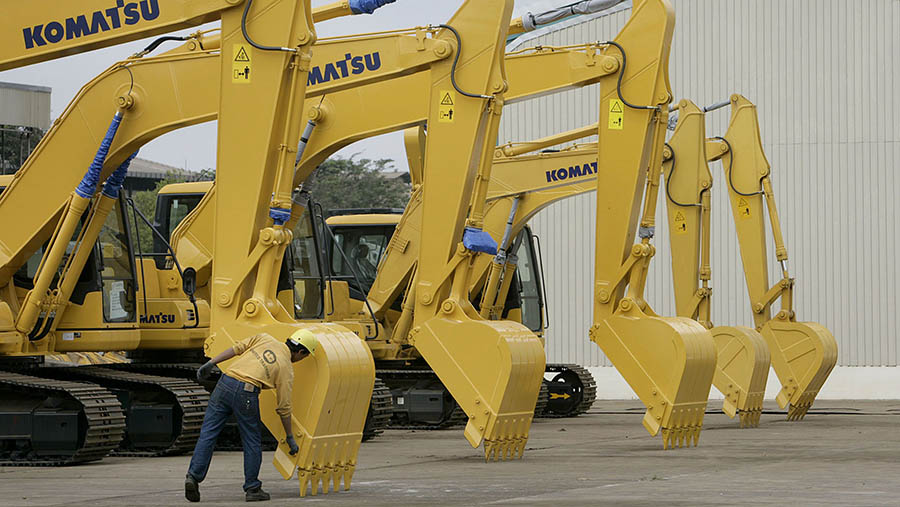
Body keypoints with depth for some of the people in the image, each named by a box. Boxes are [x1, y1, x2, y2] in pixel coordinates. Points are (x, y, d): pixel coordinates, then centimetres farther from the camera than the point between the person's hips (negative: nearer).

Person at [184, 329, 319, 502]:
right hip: (246, 394, -4)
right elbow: (284, 407, 11)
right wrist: (290, 437, 20)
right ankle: (252, 489, 15)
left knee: (207, 434, 4)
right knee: (251, 443, 11)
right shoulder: (287, 370, 10)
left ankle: (194, 475, -7)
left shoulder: (264, 339, 19)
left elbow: (237, 349, 9)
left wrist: (210, 364, 12)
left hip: (225, 384, 4)